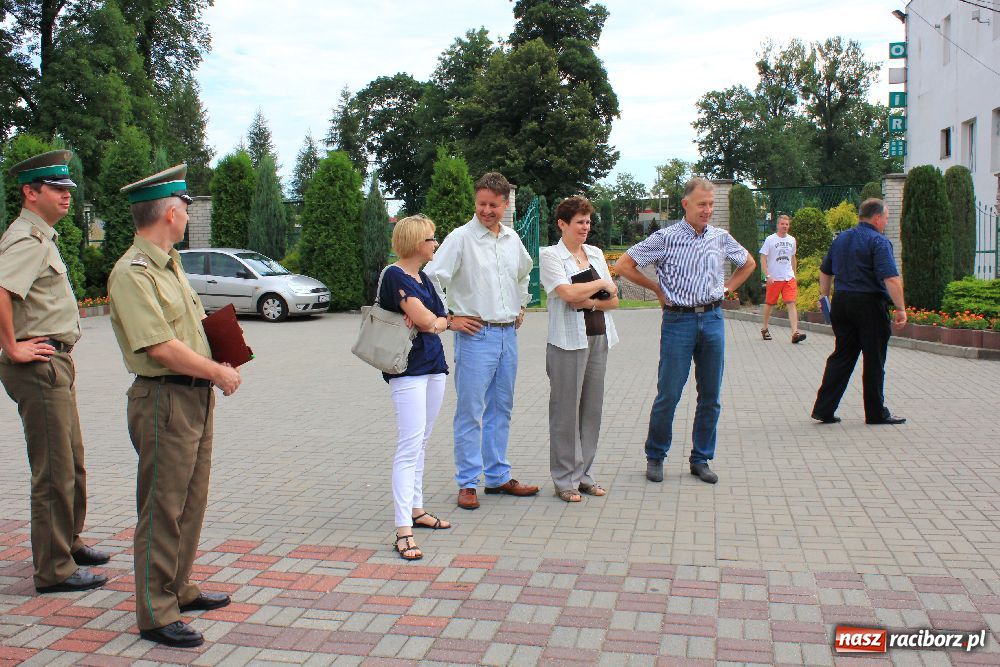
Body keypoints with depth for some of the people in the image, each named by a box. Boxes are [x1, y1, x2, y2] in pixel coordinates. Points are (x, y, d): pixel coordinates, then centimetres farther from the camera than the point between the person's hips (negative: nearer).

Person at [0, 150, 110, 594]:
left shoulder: (41, 237, 17)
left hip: (56, 364, 11)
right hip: (39, 366, -11)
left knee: (72, 462, 20)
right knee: (54, 471, -4)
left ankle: (69, 543, 36)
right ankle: (53, 570, 6)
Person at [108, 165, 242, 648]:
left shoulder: (170, 264, 15)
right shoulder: (132, 272, -16)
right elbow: (161, 347, -23)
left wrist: (219, 365, 3)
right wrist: (219, 372, -13)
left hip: (196, 395, 9)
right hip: (164, 400, -9)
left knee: (191, 501, 17)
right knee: (163, 508, -1)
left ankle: (179, 590, 32)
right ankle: (156, 614, 10)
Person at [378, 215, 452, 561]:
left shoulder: (423, 278, 16)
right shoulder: (394, 276, -11)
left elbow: (442, 319, 12)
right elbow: (425, 318, -18)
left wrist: (429, 321, -9)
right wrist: (433, 319, 3)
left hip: (433, 365, 9)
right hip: (408, 368, -9)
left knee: (420, 444, 15)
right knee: (410, 446, -13)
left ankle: (415, 509, 25)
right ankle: (403, 529, -13)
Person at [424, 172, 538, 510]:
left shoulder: (512, 239, 10)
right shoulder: (461, 238, -9)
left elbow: (524, 272, 30)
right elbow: (432, 277, -12)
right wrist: (449, 318, -11)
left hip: (508, 333, 6)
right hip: (476, 334, -6)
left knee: (501, 409, 13)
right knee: (470, 412, -3)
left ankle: (498, 477, 24)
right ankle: (467, 483, 7)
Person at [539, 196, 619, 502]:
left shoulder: (595, 254, 15)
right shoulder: (550, 255, -3)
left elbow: (613, 300, 10)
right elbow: (567, 293, -18)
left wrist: (588, 302, -9)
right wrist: (602, 285, -5)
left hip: (598, 338, 6)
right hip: (568, 340, -6)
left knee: (592, 408, 8)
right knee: (566, 410, -2)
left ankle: (583, 473, 19)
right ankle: (565, 480, 8)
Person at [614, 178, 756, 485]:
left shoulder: (721, 238, 8)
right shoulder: (665, 238, -5)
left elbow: (748, 263, 26)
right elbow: (623, 265, -3)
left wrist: (726, 288, 14)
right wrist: (658, 289, 1)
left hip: (713, 319, 4)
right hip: (678, 321, -4)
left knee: (710, 396, 7)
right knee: (668, 394, -2)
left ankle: (701, 459, 20)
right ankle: (655, 457, 15)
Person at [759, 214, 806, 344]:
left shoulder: (792, 240, 10)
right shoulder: (770, 239, -4)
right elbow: (763, 259, -6)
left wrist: (794, 274, 18)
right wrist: (767, 276, -15)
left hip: (789, 278, 3)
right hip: (774, 278, -3)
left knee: (791, 304, -9)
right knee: (769, 304, 8)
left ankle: (795, 333, -17)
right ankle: (764, 329, 26)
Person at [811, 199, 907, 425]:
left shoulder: (841, 238, 12)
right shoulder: (879, 242, -11)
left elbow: (825, 271, 20)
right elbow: (891, 278, -20)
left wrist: (825, 296, 28)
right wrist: (901, 308, -17)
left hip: (841, 303, 7)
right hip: (869, 305, -7)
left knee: (841, 356, 10)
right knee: (874, 360, 4)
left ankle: (824, 408, 5)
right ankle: (876, 413, 13)